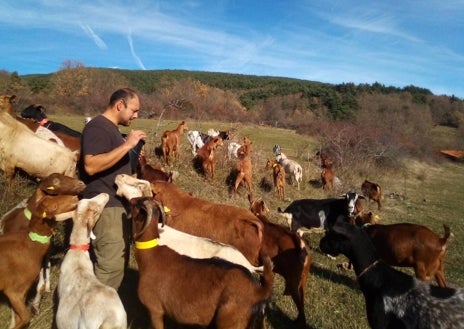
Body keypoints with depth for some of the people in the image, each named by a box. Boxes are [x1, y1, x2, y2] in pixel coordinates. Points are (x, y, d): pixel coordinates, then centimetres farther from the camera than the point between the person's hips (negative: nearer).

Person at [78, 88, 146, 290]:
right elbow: (91, 166, -28)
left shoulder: (112, 128, 17)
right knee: (111, 266, -6)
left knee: (118, 263, 17)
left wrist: (132, 153, 11)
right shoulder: (97, 127, -13)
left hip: (118, 205, 10)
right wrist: (127, 145, -26)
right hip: (105, 207, -10)